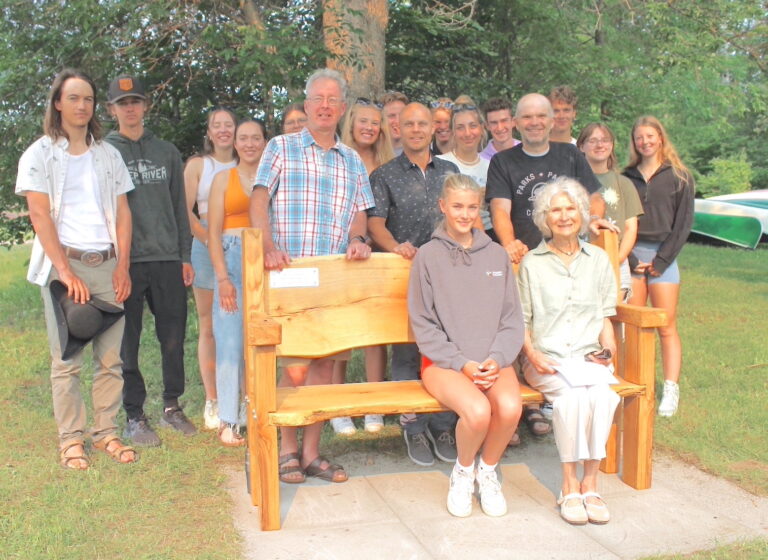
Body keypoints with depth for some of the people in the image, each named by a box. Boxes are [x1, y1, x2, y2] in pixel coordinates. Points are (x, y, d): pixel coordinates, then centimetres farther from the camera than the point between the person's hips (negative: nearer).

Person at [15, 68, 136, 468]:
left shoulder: (108, 155, 14)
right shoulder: (39, 155, 3)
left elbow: (122, 213, 11)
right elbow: (40, 216, -6)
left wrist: (123, 267, 1)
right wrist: (66, 272, -14)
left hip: (107, 265, 3)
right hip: (64, 264, -3)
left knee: (111, 356, 2)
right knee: (66, 358, -1)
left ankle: (106, 432, 13)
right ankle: (70, 439, 8)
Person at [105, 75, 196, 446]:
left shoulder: (167, 152, 14)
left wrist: (185, 256, 8)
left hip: (168, 259, 3)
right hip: (124, 259, -2)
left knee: (173, 337, 6)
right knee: (127, 341, 2)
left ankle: (172, 406, 21)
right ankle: (134, 416, 13)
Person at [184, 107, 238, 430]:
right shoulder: (197, 165, 7)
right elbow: (186, 211, 0)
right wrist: (209, 240, -12)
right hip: (206, 247, -1)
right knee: (209, 327, 3)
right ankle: (212, 402, 9)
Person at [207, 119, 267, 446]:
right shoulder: (223, 179, 10)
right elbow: (214, 232, 4)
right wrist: (222, 277, -6)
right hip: (232, 261, -1)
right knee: (230, 341, -5)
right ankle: (228, 422, 1)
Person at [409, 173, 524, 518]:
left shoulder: (497, 255, 12)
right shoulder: (428, 256, 2)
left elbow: (512, 319, 9)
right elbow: (423, 324, -1)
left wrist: (496, 359, -9)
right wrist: (461, 363, -11)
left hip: (494, 361, 3)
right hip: (444, 362, -3)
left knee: (510, 407, -28)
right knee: (478, 411, -31)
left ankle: (487, 470, 3)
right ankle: (463, 473, 3)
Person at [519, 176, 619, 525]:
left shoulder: (598, 260, 16)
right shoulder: (532, 263, 8)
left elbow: (605, 317, 17)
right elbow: (521, 322, 7)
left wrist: (607, 349, -1)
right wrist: (532, 355, -10)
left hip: (587, 358, 2)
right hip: (545, 360, -2)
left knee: (603, 393, -32)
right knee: (572, 394, -33)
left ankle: (590, 484, -19)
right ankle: (569, 487, -19)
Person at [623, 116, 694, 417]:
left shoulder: (679, 177, 5)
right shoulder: (626, 178, 11)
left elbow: (683, 223, 0)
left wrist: (660, 261, -7)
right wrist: (630, 259, -5)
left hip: (663, 256, -2)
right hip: (630, 255, 2)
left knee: (666, 326, -2)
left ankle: (671, 391, 2)